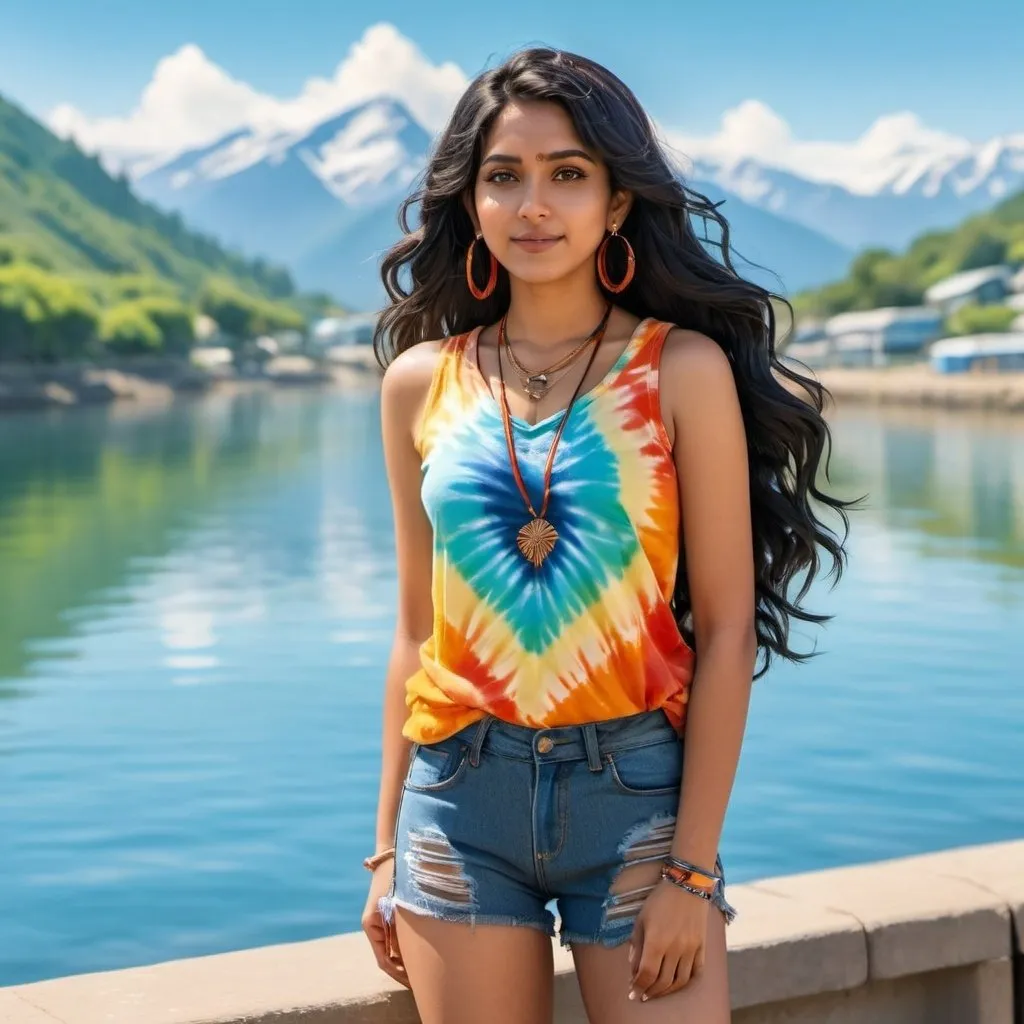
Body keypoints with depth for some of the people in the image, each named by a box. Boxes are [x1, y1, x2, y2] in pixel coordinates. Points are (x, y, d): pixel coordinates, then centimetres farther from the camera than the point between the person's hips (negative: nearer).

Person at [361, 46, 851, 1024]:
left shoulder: (684, 369, -5)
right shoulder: (419, 383, 4)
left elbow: (727, 631, -6)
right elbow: (416, 630, 9)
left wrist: (692, 870, -10)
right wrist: (387, 849, 10)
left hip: (637, 792, -2)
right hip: (460, 797, 3)